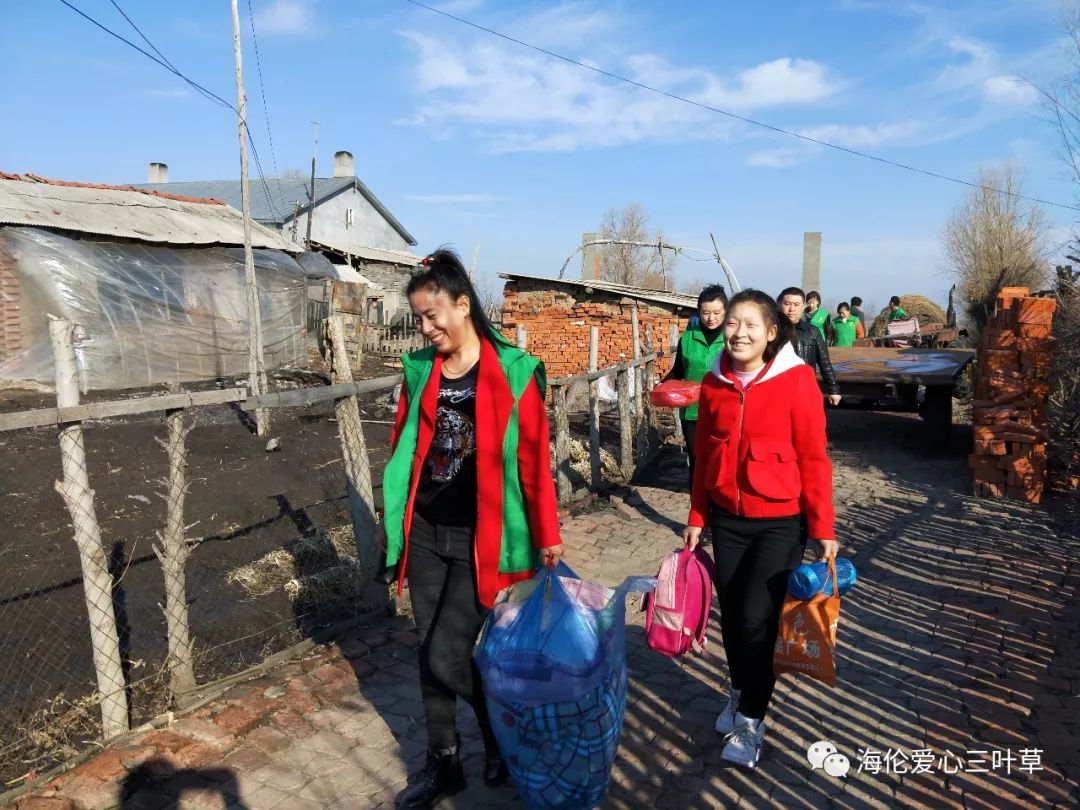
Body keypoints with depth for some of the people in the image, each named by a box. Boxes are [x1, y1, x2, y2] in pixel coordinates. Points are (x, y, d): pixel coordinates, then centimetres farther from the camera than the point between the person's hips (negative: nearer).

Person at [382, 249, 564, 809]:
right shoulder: (419, 370, 4)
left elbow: (533, 460, -8)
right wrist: (394, 520, 13)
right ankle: (443, 763, 33)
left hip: (479, 538, -5)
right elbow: (403, 450, 11)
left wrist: (547, 535, -5)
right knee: (429, 654, 12)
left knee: (446, 656, -4)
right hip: (423, 533, 5)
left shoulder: (512, 373, -10)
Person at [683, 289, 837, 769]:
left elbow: (813, 458, -10)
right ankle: (740, 693, 39)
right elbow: (704, 456, 7)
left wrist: (823, 528, -9)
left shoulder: (796, 379, -12)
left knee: (756, 618, -4)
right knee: (731, 614, 13)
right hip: (727, 519, 4)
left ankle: (751, 720, 18)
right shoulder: (715, 382, 0)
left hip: (780, 521, -4)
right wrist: (696, 518, 8)